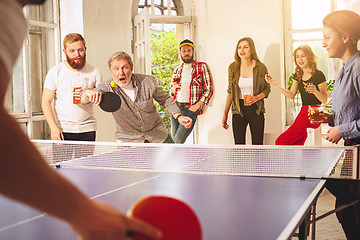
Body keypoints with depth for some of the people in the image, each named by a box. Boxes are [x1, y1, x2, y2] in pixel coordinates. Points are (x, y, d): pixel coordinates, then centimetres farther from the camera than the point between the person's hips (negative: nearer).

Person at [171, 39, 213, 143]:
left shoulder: (202, 67, 2)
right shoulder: (177, 70, 17)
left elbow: (209, 89, -3)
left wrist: (197, 105, -13)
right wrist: (173, 89, 1)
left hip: (190, 108, -5)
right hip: (176, 107, 5)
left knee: (178, 140, -17)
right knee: (174, 140, 4)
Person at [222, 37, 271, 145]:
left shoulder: (261, 67, -2)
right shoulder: (233, 67, 1)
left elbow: (267, 89, 8)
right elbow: (230, 92, 9)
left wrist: (256, 97, -14)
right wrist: (225, 114, 8)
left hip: (256, 110, -1)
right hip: (238, 110, 1)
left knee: (257, 145, 2)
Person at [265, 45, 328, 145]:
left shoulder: (318, 75, -9)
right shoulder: (298, 75, 13)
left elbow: (325, 100, -8)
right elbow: (291, 95, 11)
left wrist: (315, 91, -28)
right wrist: (275, 85, 3)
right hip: (303, 112, 8)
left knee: (280, 142, -16)